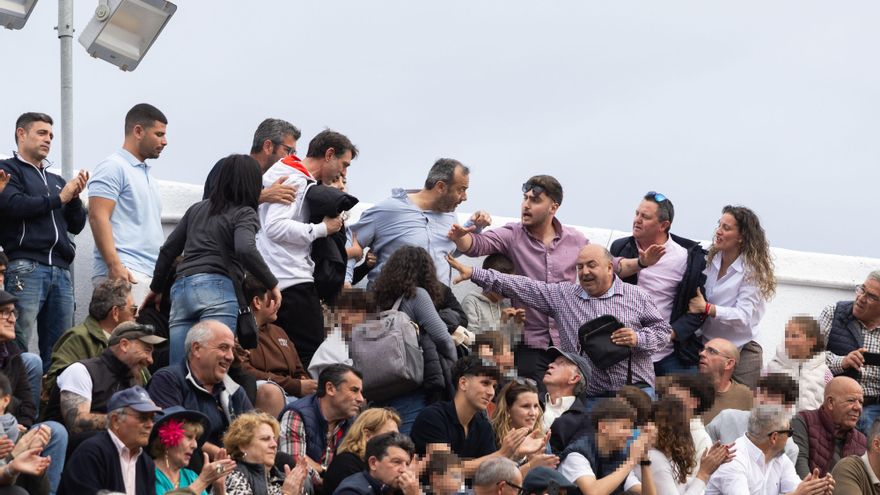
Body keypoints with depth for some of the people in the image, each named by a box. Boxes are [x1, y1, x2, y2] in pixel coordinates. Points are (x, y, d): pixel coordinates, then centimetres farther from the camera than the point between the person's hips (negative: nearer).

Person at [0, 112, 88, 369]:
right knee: (25, 352, -14)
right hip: (25, 268, -7)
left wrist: (75, 197, 4)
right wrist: (59, 198, -2)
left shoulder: (56, 181, 26)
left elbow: (76, 225, 23)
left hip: (60, 271, 7)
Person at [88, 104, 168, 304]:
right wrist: (115, 265, -22)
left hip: (152, 274, 9)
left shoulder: (147, 174, 26)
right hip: (124, 273, -9)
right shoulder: (113, 167, -2)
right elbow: (98, 218, -13)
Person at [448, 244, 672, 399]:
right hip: (589, 396, 1)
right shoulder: (563, 295, 9)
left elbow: (663, 330, 9)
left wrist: (638, 339, -12)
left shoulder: (636, 296, 6)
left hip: (636, 390, -1)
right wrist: (473, 273, 0)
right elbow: (522, 287, 5)